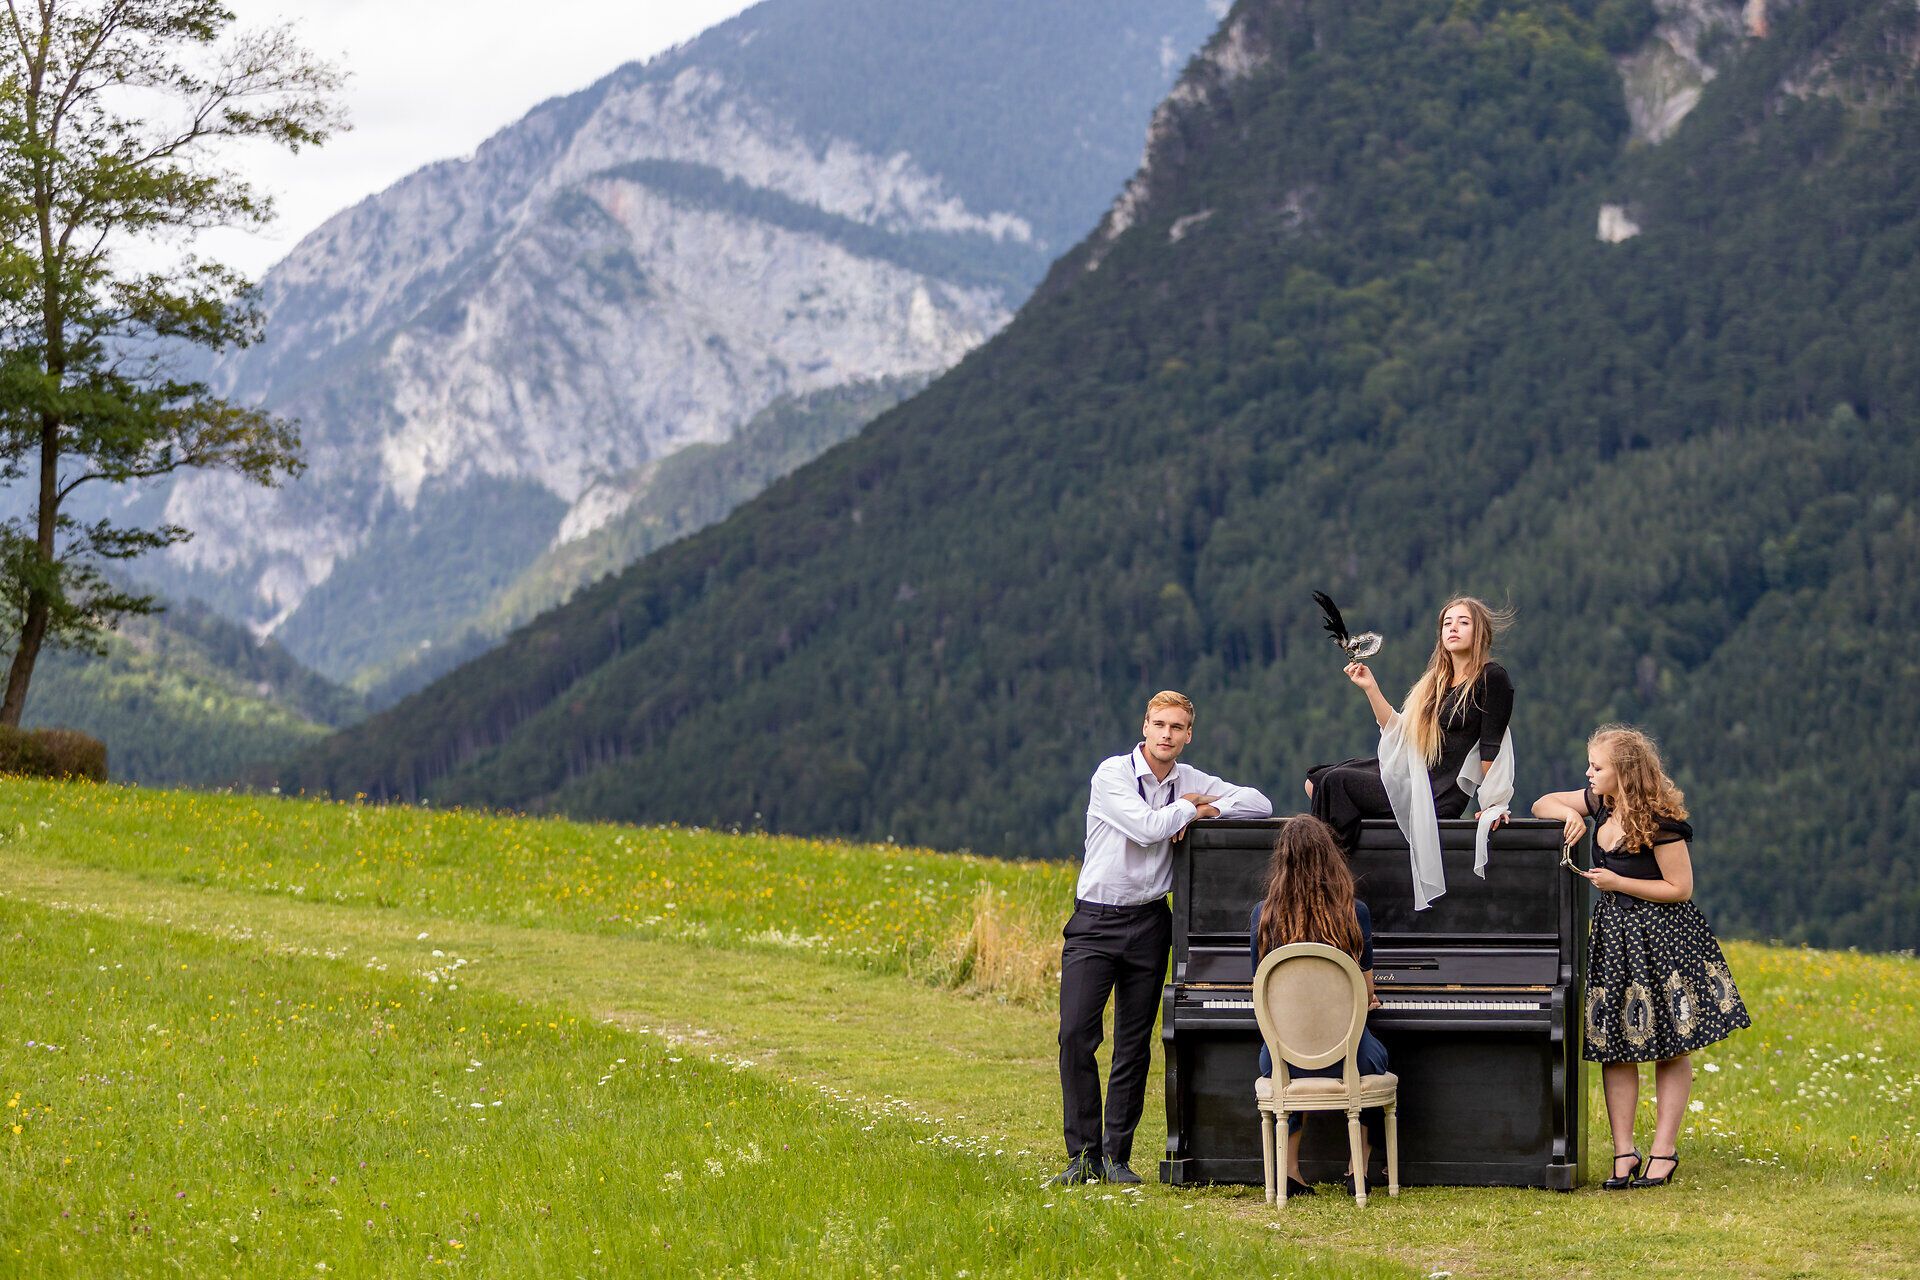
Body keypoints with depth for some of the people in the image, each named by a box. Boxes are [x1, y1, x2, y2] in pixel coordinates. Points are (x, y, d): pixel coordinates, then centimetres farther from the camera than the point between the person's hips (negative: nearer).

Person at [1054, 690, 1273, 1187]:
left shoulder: (1190, 781, 7)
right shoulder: (1112, 774, -8)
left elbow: (1260, 804, 5)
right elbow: (1147, 828, -21)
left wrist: (1205, 810, -9)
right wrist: (1191, 808, -5)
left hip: (1148, 923, 4)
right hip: (1095, 921, -4)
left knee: (1134, 1045, 5)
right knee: (1076, 1033, -12)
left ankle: (1116, 1156, 11)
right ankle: (1084, 1155, -5)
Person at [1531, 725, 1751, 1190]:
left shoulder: (1659, 823, -17)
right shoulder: (1603, 805, 5)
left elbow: (1681, 889, -15)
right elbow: (1543, 804, 17)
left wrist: (1617, 883, -15)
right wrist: (1569, 814, -5)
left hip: (1661, 937, -7)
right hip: (1613, 937, 7)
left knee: (1671, 1047, 1)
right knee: (1616, 1046, 4)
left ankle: (1664, 1152, 5)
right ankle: (1624, 1152, 7)